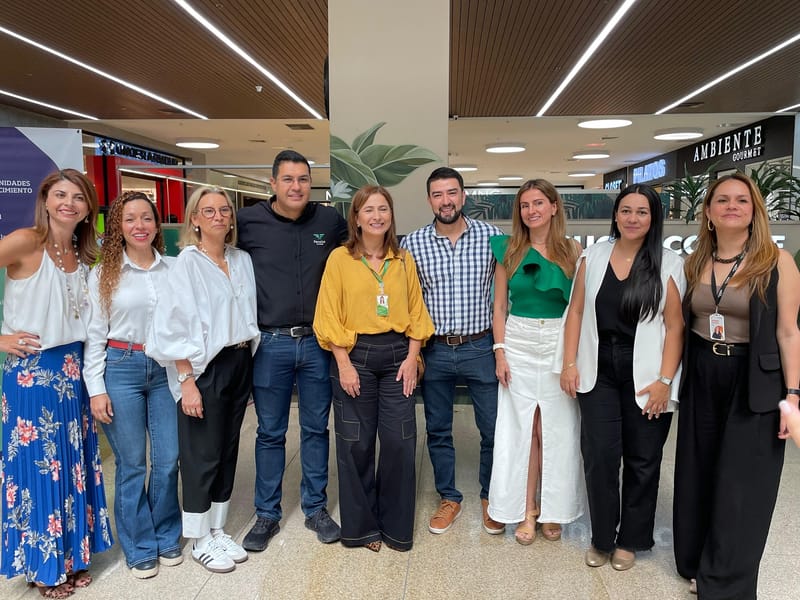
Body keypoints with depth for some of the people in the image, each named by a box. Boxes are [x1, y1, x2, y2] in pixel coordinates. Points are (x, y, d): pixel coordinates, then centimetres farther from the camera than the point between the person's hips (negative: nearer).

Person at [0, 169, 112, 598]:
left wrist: (88, 370, 7)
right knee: (37, 467, 5)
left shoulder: (84, 255, 6)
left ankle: (72, 555, 31)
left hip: (73, 371, 6)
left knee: (74, 464, 14)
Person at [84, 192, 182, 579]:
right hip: (121, 369, -2)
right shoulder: (104, 274, 0)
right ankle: (140, 547, 25)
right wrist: (96, 389, -5)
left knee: (168, 459, 7)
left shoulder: (172, 270, 4)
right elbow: (95, 335, -1)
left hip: (166, 369, 2)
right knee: (132, 463, 7)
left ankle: (166, 537, 28)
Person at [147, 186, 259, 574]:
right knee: (202, 455, 4)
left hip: (240, 363, 6)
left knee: (228, 450, 13)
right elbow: (176, 328, -12)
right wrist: (187, 382, -16)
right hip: (205, 367, -6)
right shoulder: (187, 262, -9)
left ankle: (218, 530, 29)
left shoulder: (242, 260, 8)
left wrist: (248, 361, 7)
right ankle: (199, 541, 21)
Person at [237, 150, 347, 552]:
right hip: (271, 343, -1)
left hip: (317, 342, 2)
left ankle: (315, 508, 30)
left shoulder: (330, 220, 2)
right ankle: (267, 514, 27)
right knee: (270, 432, 11)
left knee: (316, 428, 13)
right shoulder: (249, 222, -4)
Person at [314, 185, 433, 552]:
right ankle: (361, 525, 26)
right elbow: (330, 316, -5)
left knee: (400, 442, 4)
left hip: (397, 355, 3)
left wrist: (412, 357, -2)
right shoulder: (340, 258, -2)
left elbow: (416, 312, 8)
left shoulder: (404, 260, 7)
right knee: (356, 444, 7)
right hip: (355, 355, -2)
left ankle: (396, 525, 24)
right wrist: (344, 364, -10)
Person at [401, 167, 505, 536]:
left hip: (480, 348, -1)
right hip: (434, 350, 1)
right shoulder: (412, 243, -2)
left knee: (493, 428, 9)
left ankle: (490, 497, 32)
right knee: (438, 430, 13)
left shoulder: (492, 236, -3)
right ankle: (449, 498, 33)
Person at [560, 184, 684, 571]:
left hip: (646, 377, -1)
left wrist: (664, 380, -10)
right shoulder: (593, 256, 5)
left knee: (642, 460, 10)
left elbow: (675, 327, -5)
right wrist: (569, 364, -1)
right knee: (598, 456, 1)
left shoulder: (669, 265, -2)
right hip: (598, 373, 1)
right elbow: (576, 312, 5)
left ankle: (630, 540, 29)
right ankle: (602, 538, 21)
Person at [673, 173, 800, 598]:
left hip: (754, 383, -4)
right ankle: (697, 563, 33)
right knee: (699, 476, 14)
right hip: (701, 379, 4)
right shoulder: (694, 263, 5)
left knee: (740, 486, 4)